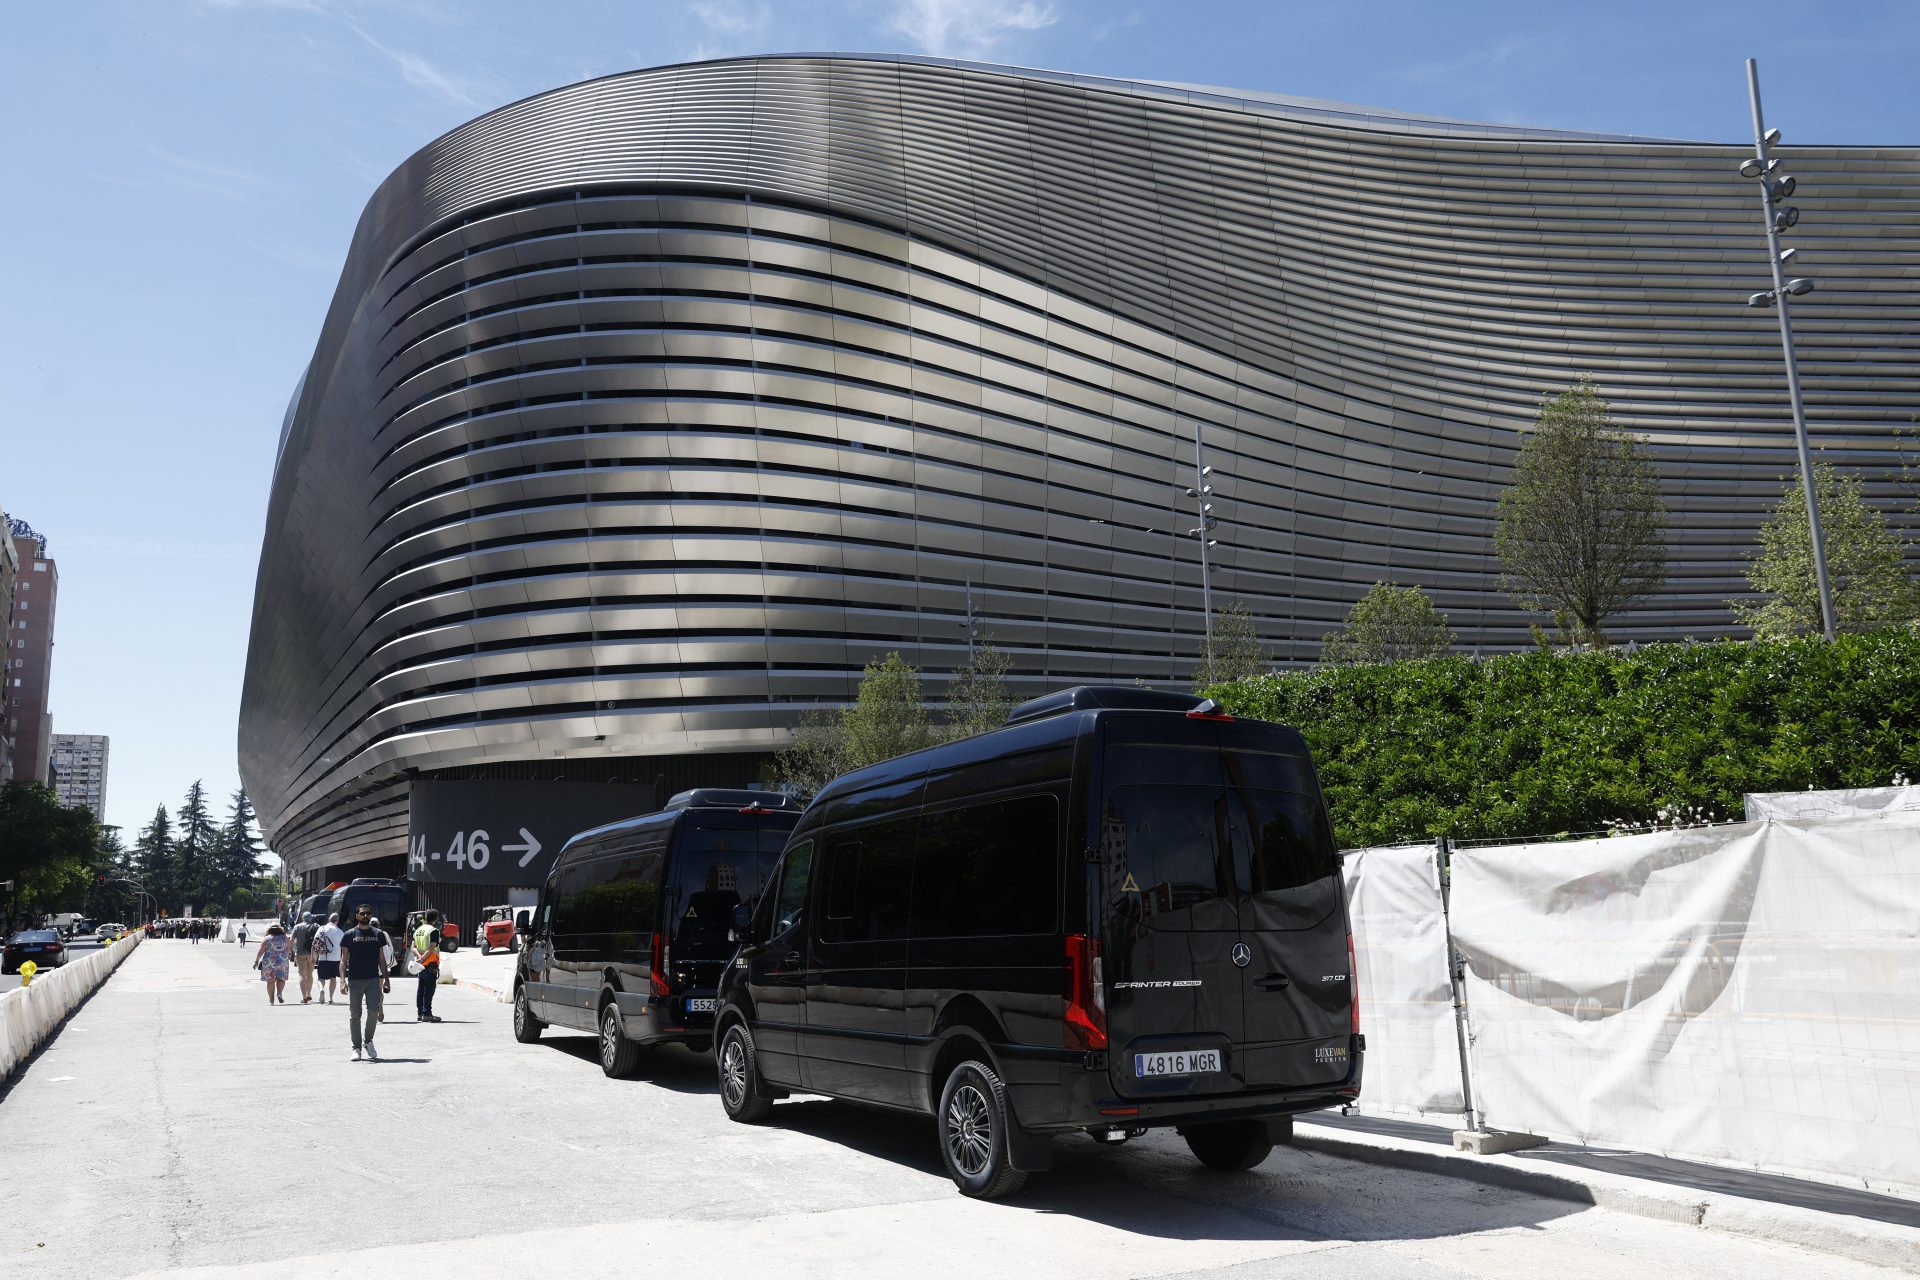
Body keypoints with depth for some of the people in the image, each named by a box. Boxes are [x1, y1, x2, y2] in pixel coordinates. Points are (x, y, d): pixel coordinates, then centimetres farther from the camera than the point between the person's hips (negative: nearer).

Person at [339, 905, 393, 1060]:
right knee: (355, 1015, 4)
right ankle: (357, 1048, 13)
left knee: (373, 1011, -10)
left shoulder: (378, 934, 9)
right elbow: (344, 960, 2)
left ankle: (368, 1040, 12)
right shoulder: (350, 935, 3)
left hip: (373, 979, 1)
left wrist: (386, 980, 8)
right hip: (354, 980, -1)